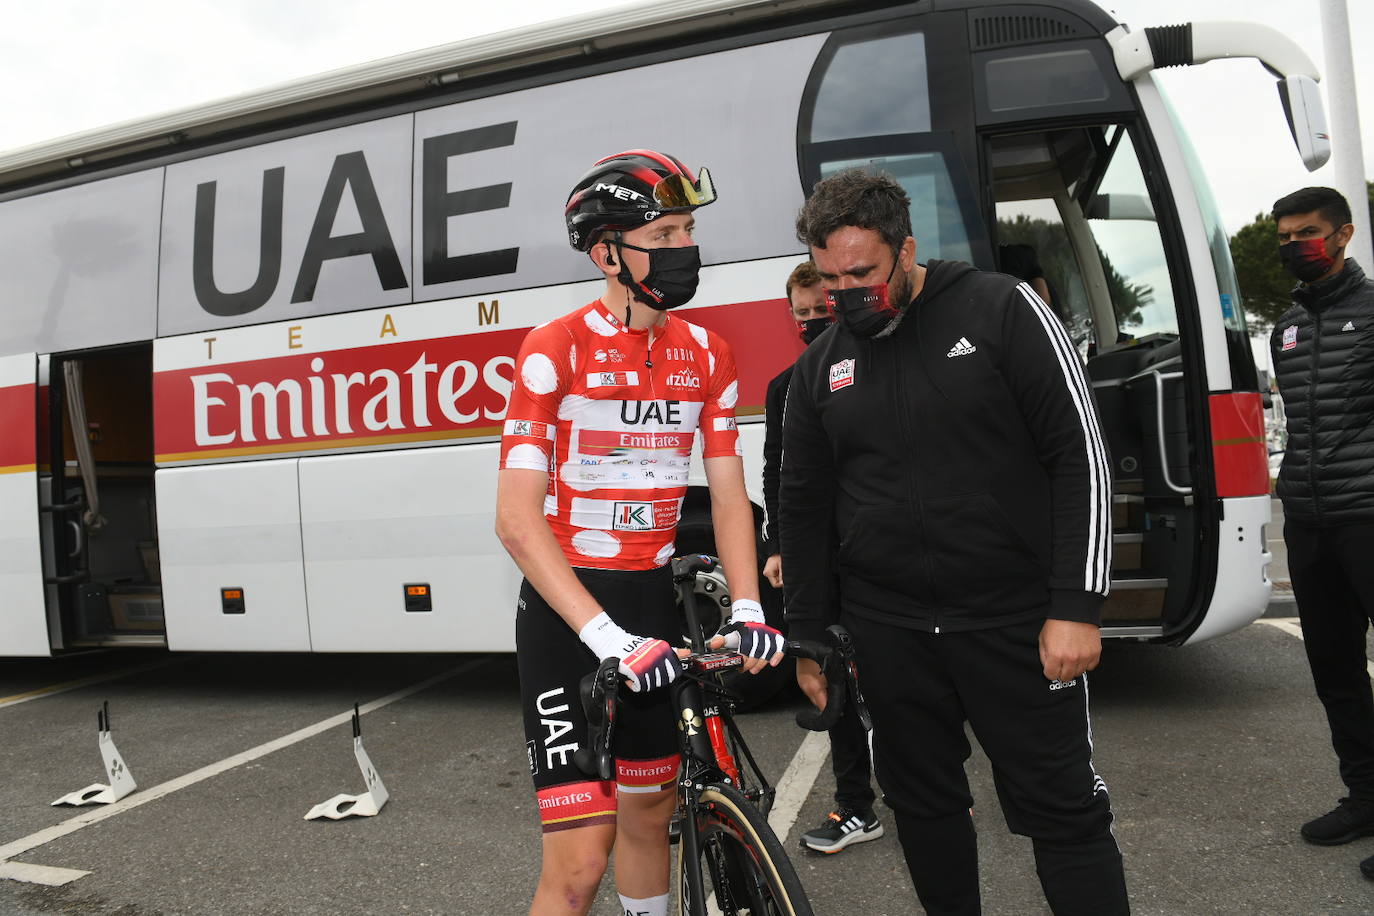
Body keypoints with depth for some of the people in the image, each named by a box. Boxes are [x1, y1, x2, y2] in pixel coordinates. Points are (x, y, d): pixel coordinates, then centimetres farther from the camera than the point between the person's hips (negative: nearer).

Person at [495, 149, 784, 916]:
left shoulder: (706, 354, 2)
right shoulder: (556, 350, -14)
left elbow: (729, 495, 3)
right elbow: (517, 519, -18)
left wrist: (747, 610, -12)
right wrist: (605, 637, -26)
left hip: (654, 601, 5)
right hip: (566, 609, -5)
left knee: (649, 815, 19)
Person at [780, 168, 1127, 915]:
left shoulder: (1001, 311, -6)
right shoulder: (819, 368, 6)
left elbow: (1081, 458, -8)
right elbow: (805, 509, 11)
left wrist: (1077, 606, -13)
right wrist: (807, 636, 10)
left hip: (1015, 621, -3)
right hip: (886, 632, 4)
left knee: (1062, 810, 3)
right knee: (921, 803, 15)